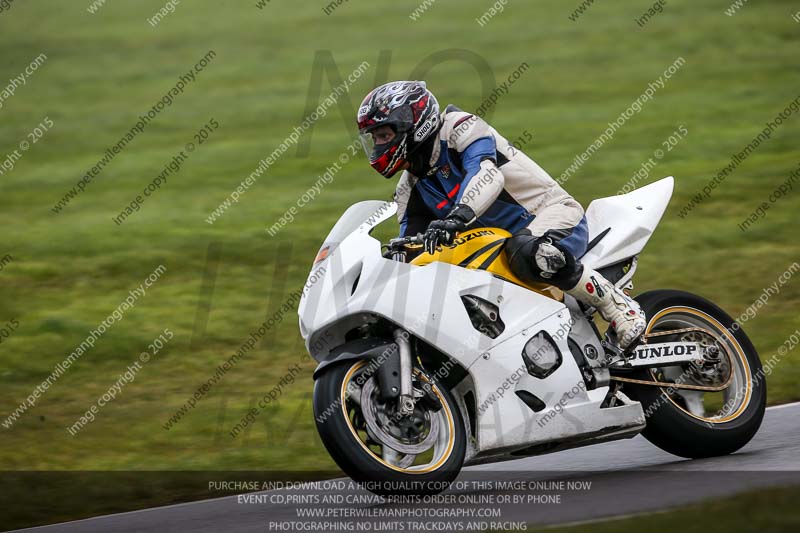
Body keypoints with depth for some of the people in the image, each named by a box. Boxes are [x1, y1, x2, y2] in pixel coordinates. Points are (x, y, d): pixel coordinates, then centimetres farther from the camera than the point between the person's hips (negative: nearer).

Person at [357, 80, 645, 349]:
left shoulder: (460, 128, -13)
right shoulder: (410, 190, 11)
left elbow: (488, 174, -33)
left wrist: (458, 215, -51)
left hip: (554, 215, -9)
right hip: (501, 240, 9)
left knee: (527, 254, -42)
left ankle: (617, 305, -26)